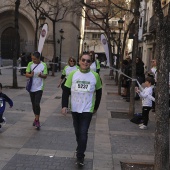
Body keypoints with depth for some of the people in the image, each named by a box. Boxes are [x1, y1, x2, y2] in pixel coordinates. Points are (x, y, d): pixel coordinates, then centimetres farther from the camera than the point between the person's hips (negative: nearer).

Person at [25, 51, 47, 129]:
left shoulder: (43, 65, -6)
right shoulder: (30, 64, -1)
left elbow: (45, 76, -4)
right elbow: (26, 74, -3)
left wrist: (41, 75, -26)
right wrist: (30, 75, -25)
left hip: (39, 88, -3)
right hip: (31, 87, 3)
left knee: (37, 104, -14)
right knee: (33, 104, 13)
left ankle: (37, 120, -2)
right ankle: (36, 118, 32)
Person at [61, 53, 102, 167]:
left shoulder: (95, 76, -5)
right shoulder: (73, 74, -4)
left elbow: (98, 92, 6)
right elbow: (66, 91, -1)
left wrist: (96, 107, 10)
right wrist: (64, 106, -8)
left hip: (87, 109, -2)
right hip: (75, 109, 2)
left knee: (83, 133, -8)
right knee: (78, 132, 16)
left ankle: (80, 156, 2)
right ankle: (81, 148, 38)